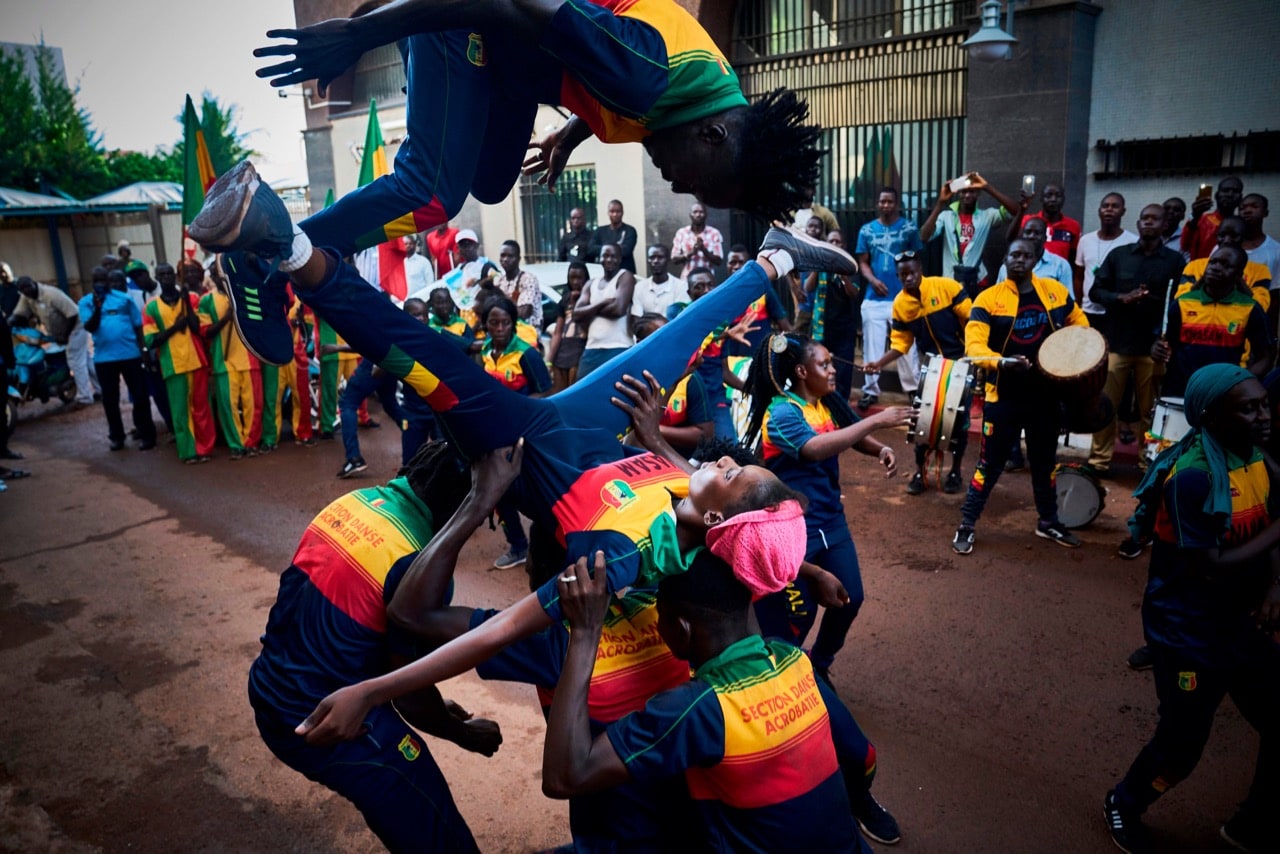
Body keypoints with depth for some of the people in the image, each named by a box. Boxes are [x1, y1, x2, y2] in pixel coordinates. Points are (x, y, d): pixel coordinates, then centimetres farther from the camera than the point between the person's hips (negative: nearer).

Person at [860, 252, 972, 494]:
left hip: (962, 362, -2)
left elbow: (971, 320, -12)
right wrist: (879, 363, -17)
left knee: (960, 418, 5)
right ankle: (919, 472, 13)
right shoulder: (900, 305, -6)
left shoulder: (946, 287, -16)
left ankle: (955, 471, 20)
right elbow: (900, 344, -1)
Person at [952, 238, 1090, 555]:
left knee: (1044, 461, 19)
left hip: (1046, 395, 4)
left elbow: (1079, 324, 16)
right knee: (990, 464, 2)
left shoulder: (1056, 291, 1)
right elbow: (974, 345, -22)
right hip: (1004, 396, -4)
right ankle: (966, 526, 13)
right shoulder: (989, 298, -12)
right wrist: (1001, 363, -40)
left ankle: (1049, 522, 36)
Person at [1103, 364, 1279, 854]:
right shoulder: (1193, 476, -25)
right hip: (1188, 634, -7)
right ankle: (1124, 807, 35)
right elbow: (1208, 569, -25)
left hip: (1241, 625, 8)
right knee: (1181, 749, 7)